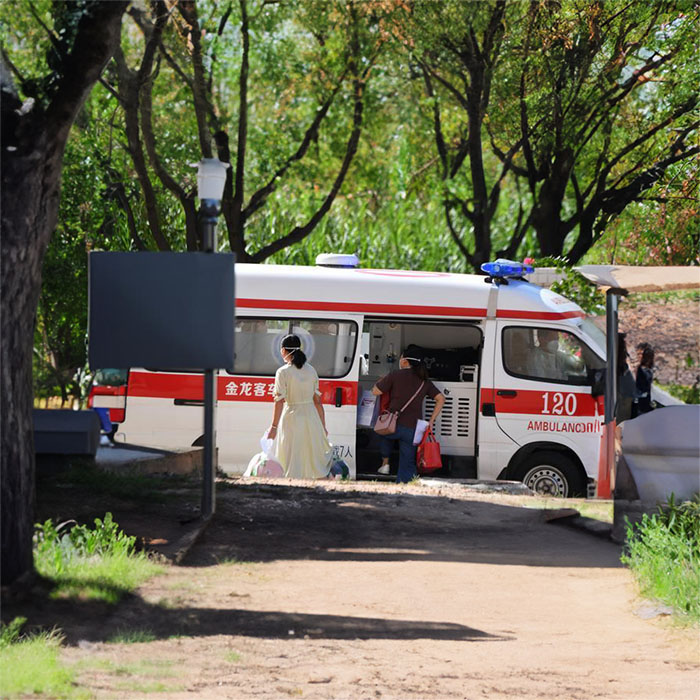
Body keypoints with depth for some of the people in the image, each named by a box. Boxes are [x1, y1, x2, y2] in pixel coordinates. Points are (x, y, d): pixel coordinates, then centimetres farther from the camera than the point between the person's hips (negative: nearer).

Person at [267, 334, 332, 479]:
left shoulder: (283, 372, -9)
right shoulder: (311, 370, 6)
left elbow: (279, 401, -15)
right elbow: (318, 400, 8)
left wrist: (274, 426, -13)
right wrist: (323, 426, 14)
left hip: (292, 417, -4)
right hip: (311, 417, 4)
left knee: (292, 462, 2)